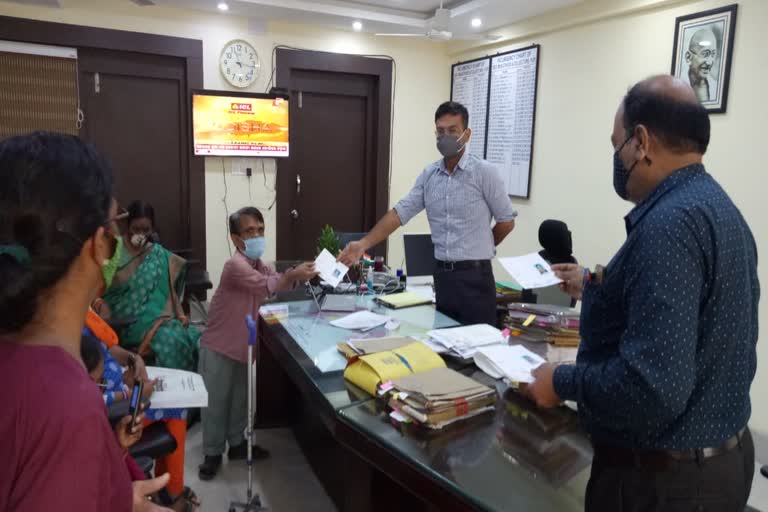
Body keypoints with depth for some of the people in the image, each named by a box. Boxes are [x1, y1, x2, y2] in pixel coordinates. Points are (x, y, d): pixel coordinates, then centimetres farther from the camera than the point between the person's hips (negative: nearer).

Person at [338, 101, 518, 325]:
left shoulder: (484, 172, -8)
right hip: (442, 276, 5)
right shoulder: (428, 175, 7)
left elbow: (506, 222, -1)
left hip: (475, 276, -4)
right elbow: (399, 213, 2)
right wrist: (364, 244, -8)